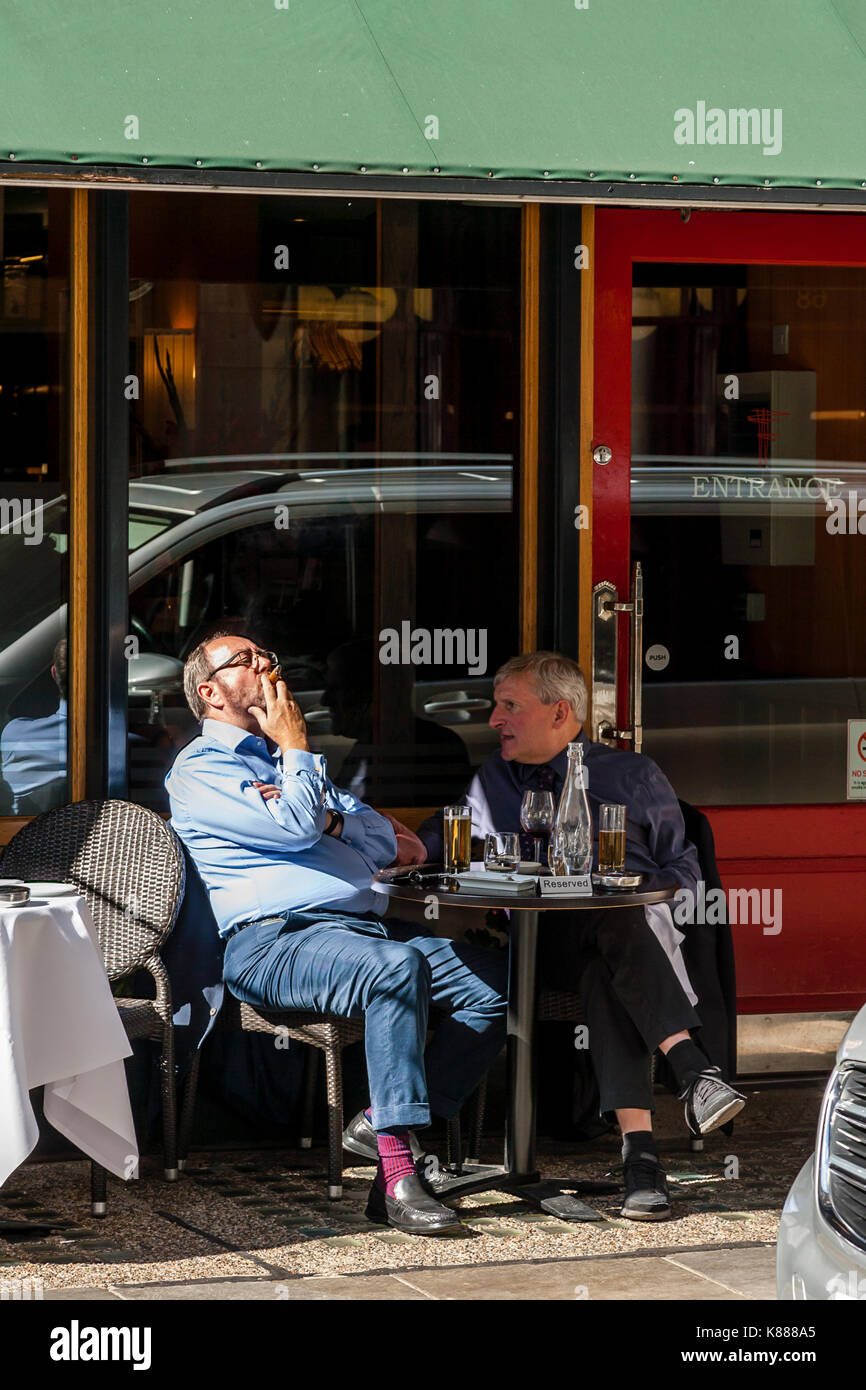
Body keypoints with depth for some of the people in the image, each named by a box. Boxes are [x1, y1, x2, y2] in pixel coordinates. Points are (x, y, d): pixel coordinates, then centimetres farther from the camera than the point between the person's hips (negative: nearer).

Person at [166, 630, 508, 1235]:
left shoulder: (295, 761, 32)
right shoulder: (200, 768, 6)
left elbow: (383, 841, 21)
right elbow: (298, 828, -9)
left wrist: (329, 819, 1)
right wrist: (295, 749, 7)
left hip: (363, 925, 8)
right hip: (272, 940, -8)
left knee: (496, 985, -14)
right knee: (396, 967, -37)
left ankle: (385, 1122, -14)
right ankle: (398, 1175, -37)